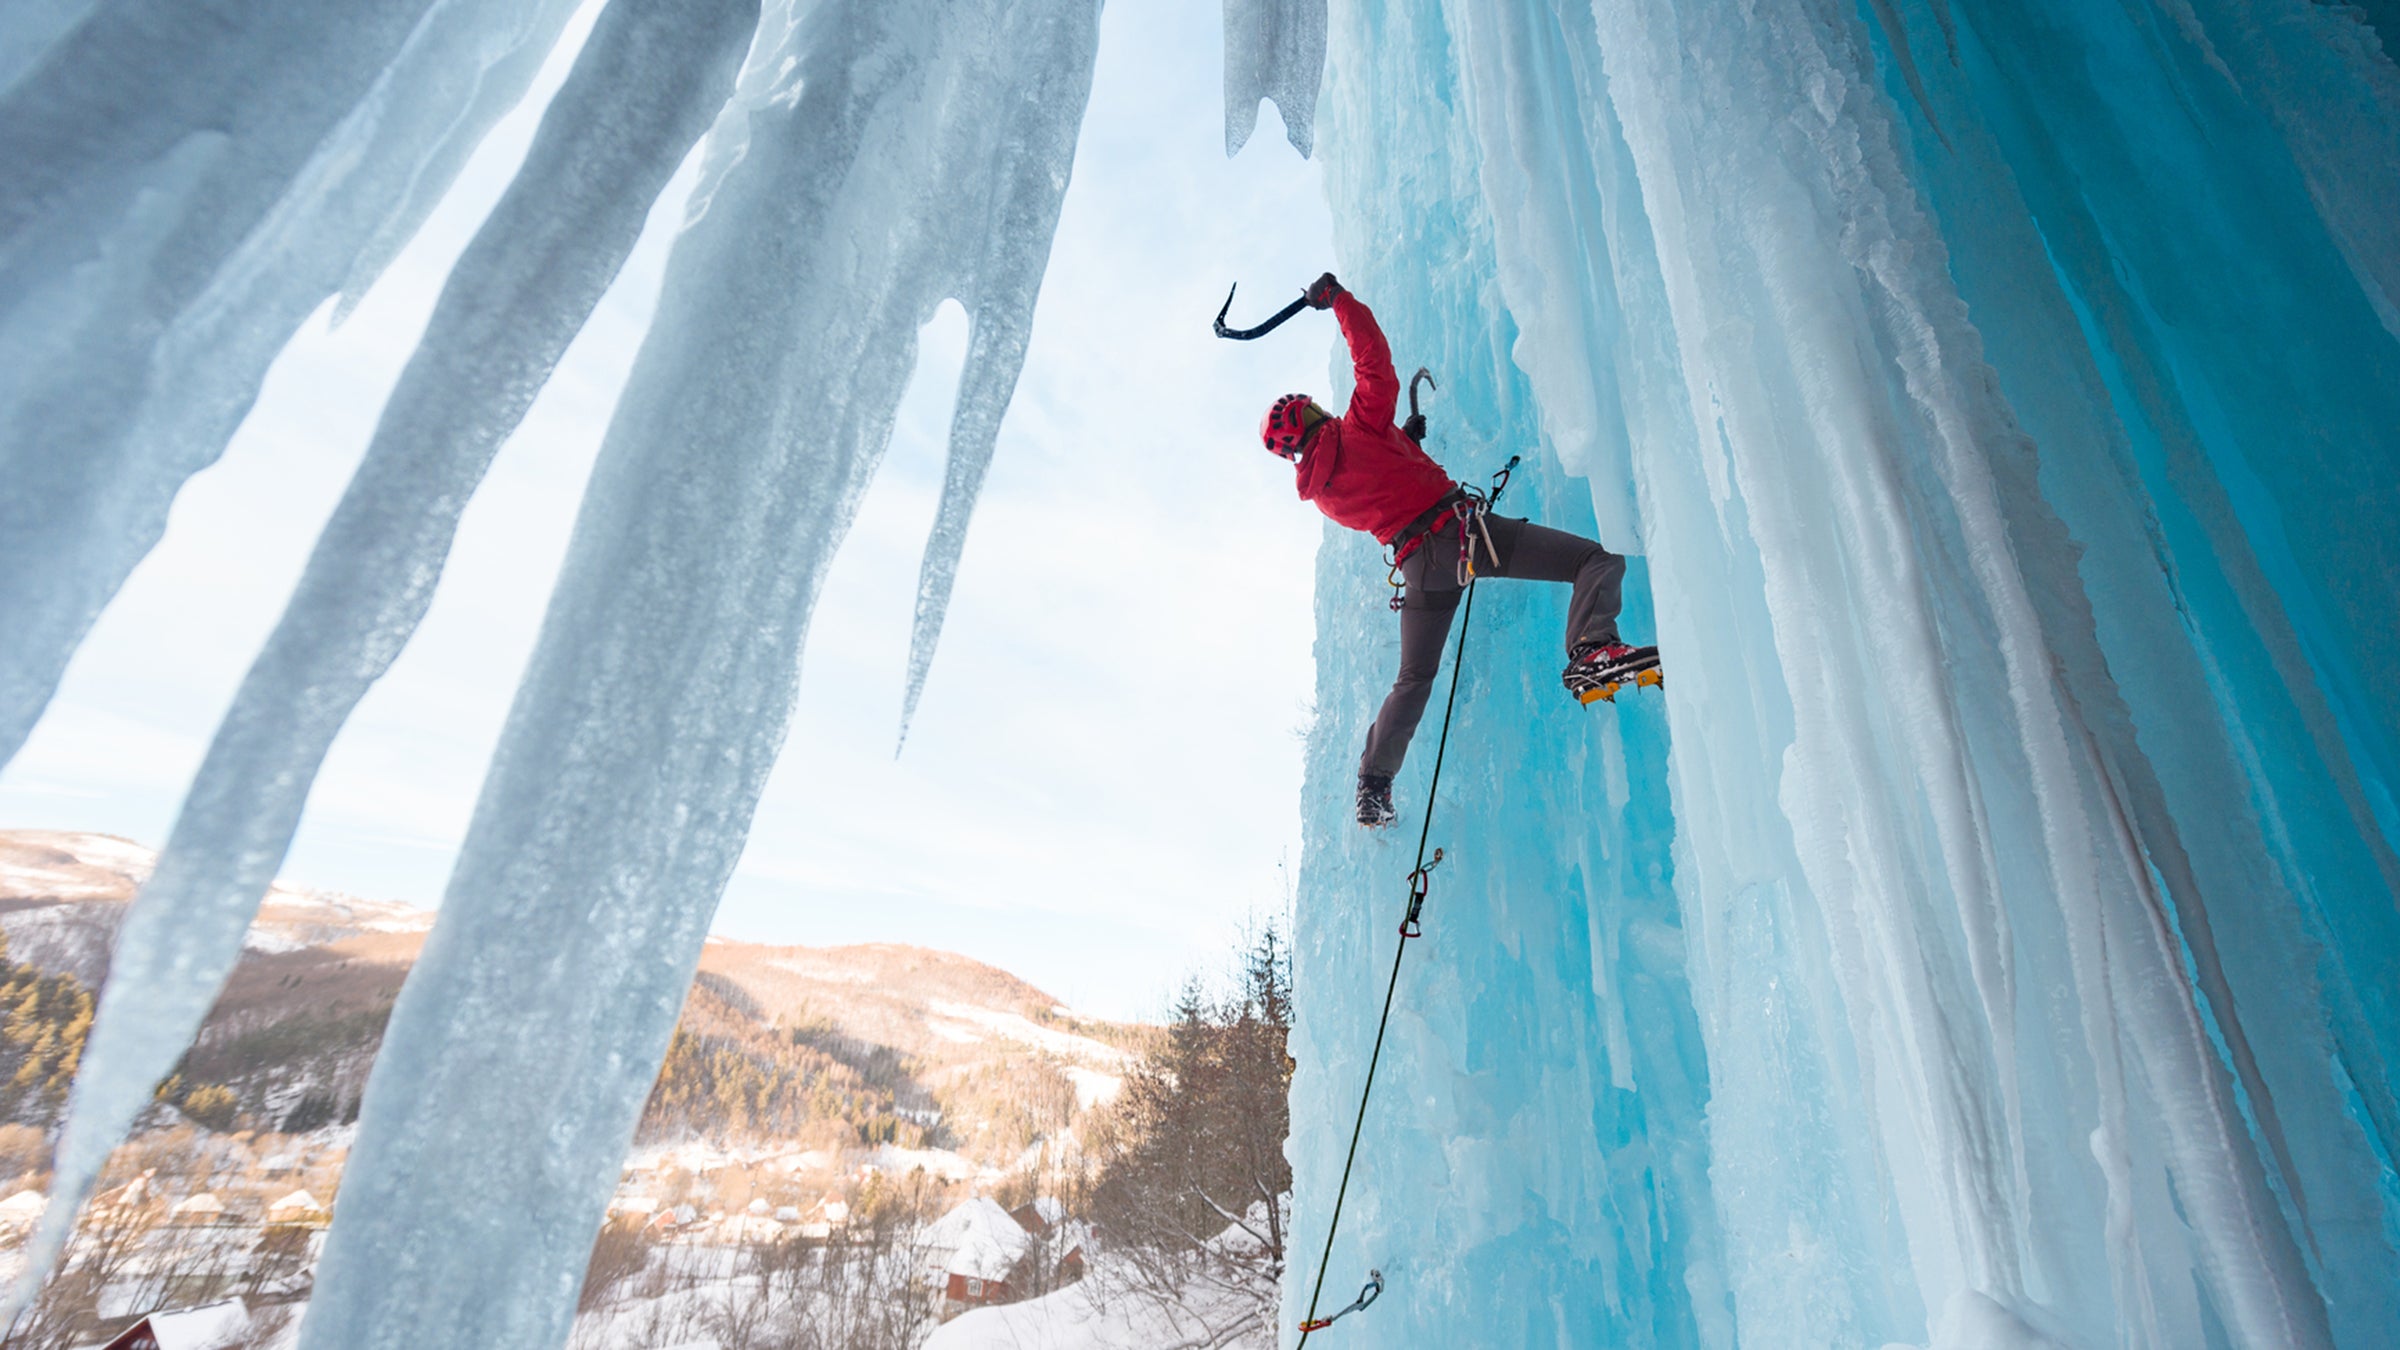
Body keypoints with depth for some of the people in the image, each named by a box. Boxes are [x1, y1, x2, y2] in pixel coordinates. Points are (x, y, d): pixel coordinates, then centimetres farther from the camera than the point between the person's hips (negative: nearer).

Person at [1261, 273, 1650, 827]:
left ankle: (1373, 785, 19)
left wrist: (1404, 441, 32)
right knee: (1598, 558, -1)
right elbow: (1374, 361, 5)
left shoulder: (1317, 490, 15)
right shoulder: (1358, 428, 1)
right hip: (1459, 527, -6)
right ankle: (1590, 649, -28)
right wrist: (1338, 299, 17)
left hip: (1419, 566, 6)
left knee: (1413, 680, 20)